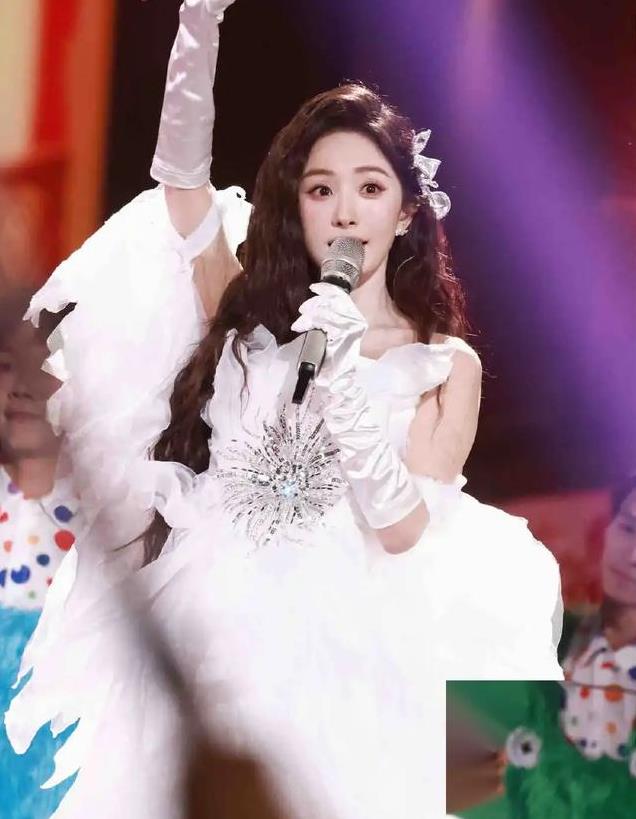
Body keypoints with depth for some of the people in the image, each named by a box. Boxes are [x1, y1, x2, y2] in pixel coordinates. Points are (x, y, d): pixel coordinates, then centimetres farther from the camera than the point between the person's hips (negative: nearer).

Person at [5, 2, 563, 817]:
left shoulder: (448, 364, 5)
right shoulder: (250, 310, 10)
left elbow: (404, 533, -6)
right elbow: (182, 176, -1)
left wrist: (345, 381, -16)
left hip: (326, 639, -1)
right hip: (193, 617, 2)